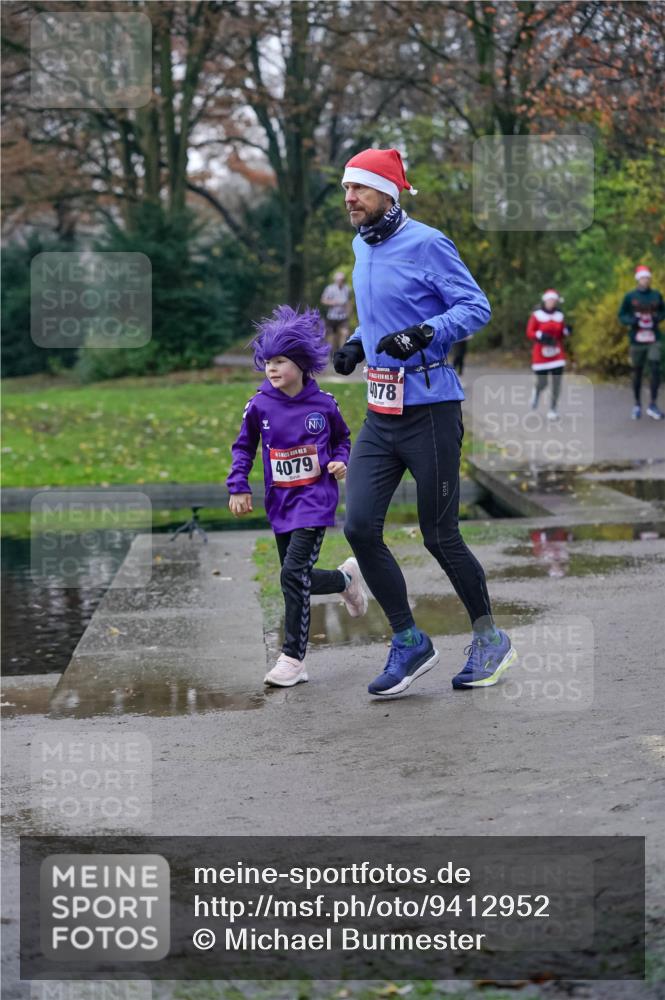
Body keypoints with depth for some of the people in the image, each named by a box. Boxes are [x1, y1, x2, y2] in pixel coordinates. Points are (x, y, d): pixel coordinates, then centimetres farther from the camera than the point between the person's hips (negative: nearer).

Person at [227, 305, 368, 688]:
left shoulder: (324, 404, -4)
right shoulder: (259, 406, -2)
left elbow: (343, 439, 13)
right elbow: (243, 447, 10)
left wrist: (340, 461, -5)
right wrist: (239, 487, 1)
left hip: (316, 499, -4)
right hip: (281, 503, 4)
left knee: (294, 573, -14)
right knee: (299, 580, 7)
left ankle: (293, 657, -6)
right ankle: (347, 578, 37)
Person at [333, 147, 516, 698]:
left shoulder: (426, 243, -11)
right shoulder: (362, 247, 13)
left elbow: (476, 306, -13)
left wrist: (424, 333, -27)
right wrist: (359, 343, 14)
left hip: (430, 409, -7)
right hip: (380, 414, 7)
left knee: (440, 536, 0)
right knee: (359, 525, -5)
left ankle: (490, 637, 21)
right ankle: (409, 642, 9)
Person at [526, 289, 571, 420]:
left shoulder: (559, 316, 8)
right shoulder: (536, 315, -4)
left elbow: (562, 335, 15)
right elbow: (529, 333, -6)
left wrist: (566, 331, -6)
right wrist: (541, 336, -22)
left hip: (557, 354, 3)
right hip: (540, 354, -3)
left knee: (556, 382, -6)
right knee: (542, 383, 0)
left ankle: (552, 409, 4)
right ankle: (537, 391, 38)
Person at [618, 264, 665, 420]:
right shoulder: (630, 296, 0)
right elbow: (621, 316, 4)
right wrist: (632, 321, -16)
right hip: (637, 341, -1)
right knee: (637, 372, 6)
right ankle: (637, 405, 20)